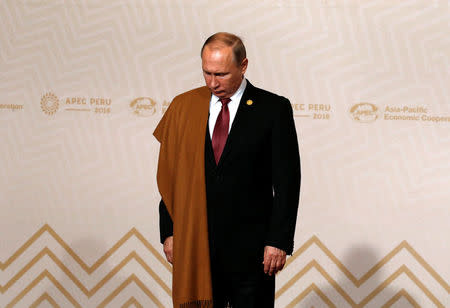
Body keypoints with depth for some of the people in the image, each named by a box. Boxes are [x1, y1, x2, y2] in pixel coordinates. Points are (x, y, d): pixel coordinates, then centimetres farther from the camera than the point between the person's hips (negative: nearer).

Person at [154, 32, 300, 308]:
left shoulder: (274, 109, -2)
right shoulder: (183, 107, 5)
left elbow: (287, 180, -3)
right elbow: (169, 176, 8)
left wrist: (278, 241, -9)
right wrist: (169, 232, 2)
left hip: (251, 248, -2)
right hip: (195, 245, 2)